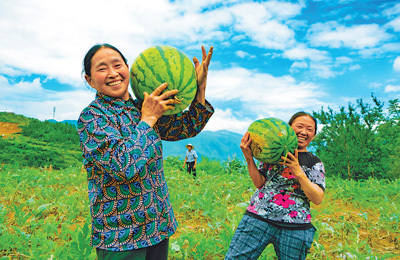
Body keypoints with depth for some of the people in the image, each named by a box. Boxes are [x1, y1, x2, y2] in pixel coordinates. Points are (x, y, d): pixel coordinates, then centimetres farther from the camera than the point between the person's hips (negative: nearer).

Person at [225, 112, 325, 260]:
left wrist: (298, 172, -13)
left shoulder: (315, 163, 10)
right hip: (258, 218, 0)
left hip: (295, 228, 1)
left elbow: (318, 199, -1)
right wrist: (249, 158, -10)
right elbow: (259, 183, 3)